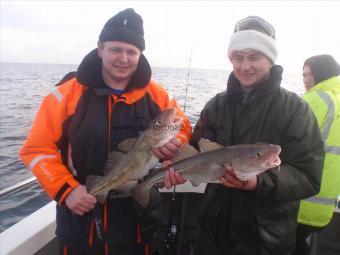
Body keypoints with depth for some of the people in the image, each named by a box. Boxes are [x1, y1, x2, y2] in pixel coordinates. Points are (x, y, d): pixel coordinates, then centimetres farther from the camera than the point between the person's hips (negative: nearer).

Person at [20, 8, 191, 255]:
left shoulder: (157, 95, -5)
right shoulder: (68, 94, -10)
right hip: (81, 216, -1)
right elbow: (38, 148, -7)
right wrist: (66, 189, -18)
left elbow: (183, 131, 7)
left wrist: (174, 144, -16)